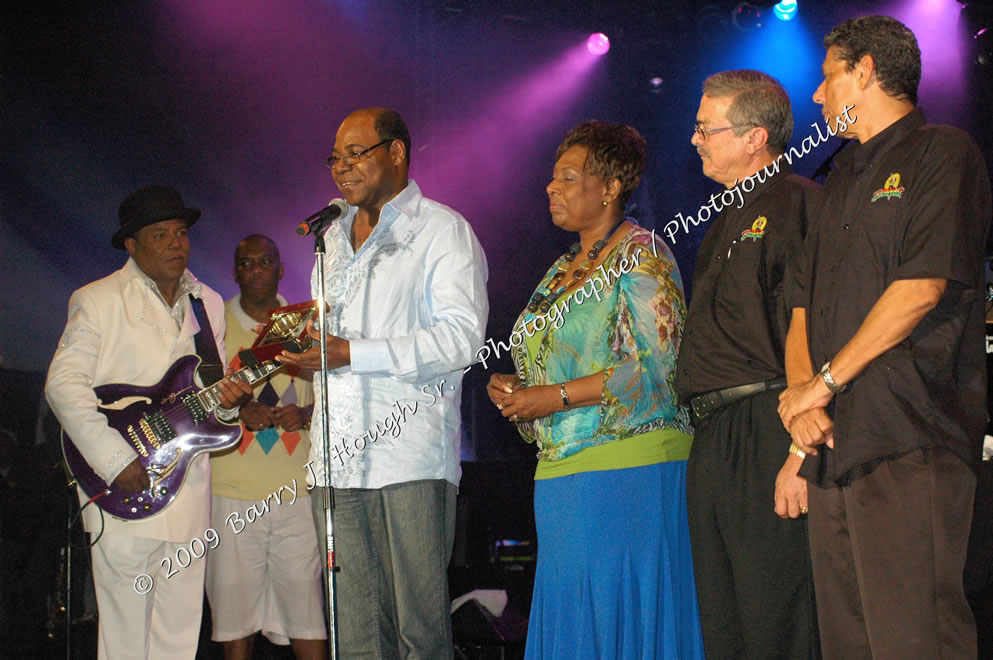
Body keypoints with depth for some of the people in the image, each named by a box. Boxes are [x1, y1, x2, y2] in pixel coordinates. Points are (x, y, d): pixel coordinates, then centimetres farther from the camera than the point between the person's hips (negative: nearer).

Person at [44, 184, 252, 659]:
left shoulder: (208, 304, 17)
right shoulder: (98, 300, 0)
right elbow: (64, 384, -9)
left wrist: (227, 399, -5)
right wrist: (115, 460, -17)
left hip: (189, 492, 5)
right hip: (121, 494, -5)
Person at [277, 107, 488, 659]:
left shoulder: (442, 230, 2)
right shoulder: (334, 237, 24)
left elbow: (462, 335, -11)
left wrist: (351, 353, -17)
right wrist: (297, 343, 7)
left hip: (411, 453, -6)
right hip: (338, 455, 6)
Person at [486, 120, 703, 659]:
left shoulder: (640, 253, -5)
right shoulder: (563, 270, 20)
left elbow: (657, 364, -16)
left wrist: (557, 396, -16)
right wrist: (513, 389, 5)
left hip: (628, 467, -8)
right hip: (563, 472, 8)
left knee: (621, 611, -7)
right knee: (568, 614, 6)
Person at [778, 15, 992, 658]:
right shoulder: (843, 179, 25)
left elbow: (923, 287, -12)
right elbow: (804, 307, 20)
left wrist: (823, 384, -8)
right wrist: (800, 397, 1)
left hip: (909, 442, -8)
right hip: (831, 442, 8)